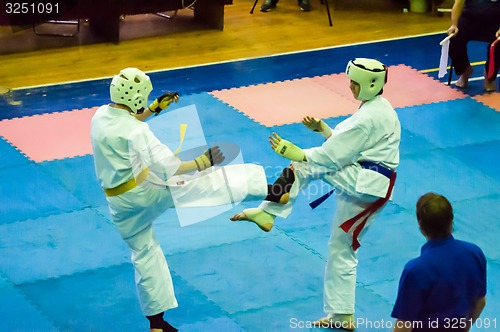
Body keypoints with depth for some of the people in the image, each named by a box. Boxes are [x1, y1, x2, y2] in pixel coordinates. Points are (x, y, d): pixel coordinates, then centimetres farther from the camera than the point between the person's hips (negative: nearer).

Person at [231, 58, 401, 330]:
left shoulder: (369, 117, -18)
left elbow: (335, 155, -18)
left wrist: (298, 154, -15)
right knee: (342, 250, 15)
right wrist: (323, 129, 9)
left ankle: (268, 211, -11)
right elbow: (348, 145, 21)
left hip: (363, 184, -10)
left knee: (306, 164, -12)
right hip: (365, 185, 10)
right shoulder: (378, 107, 14)